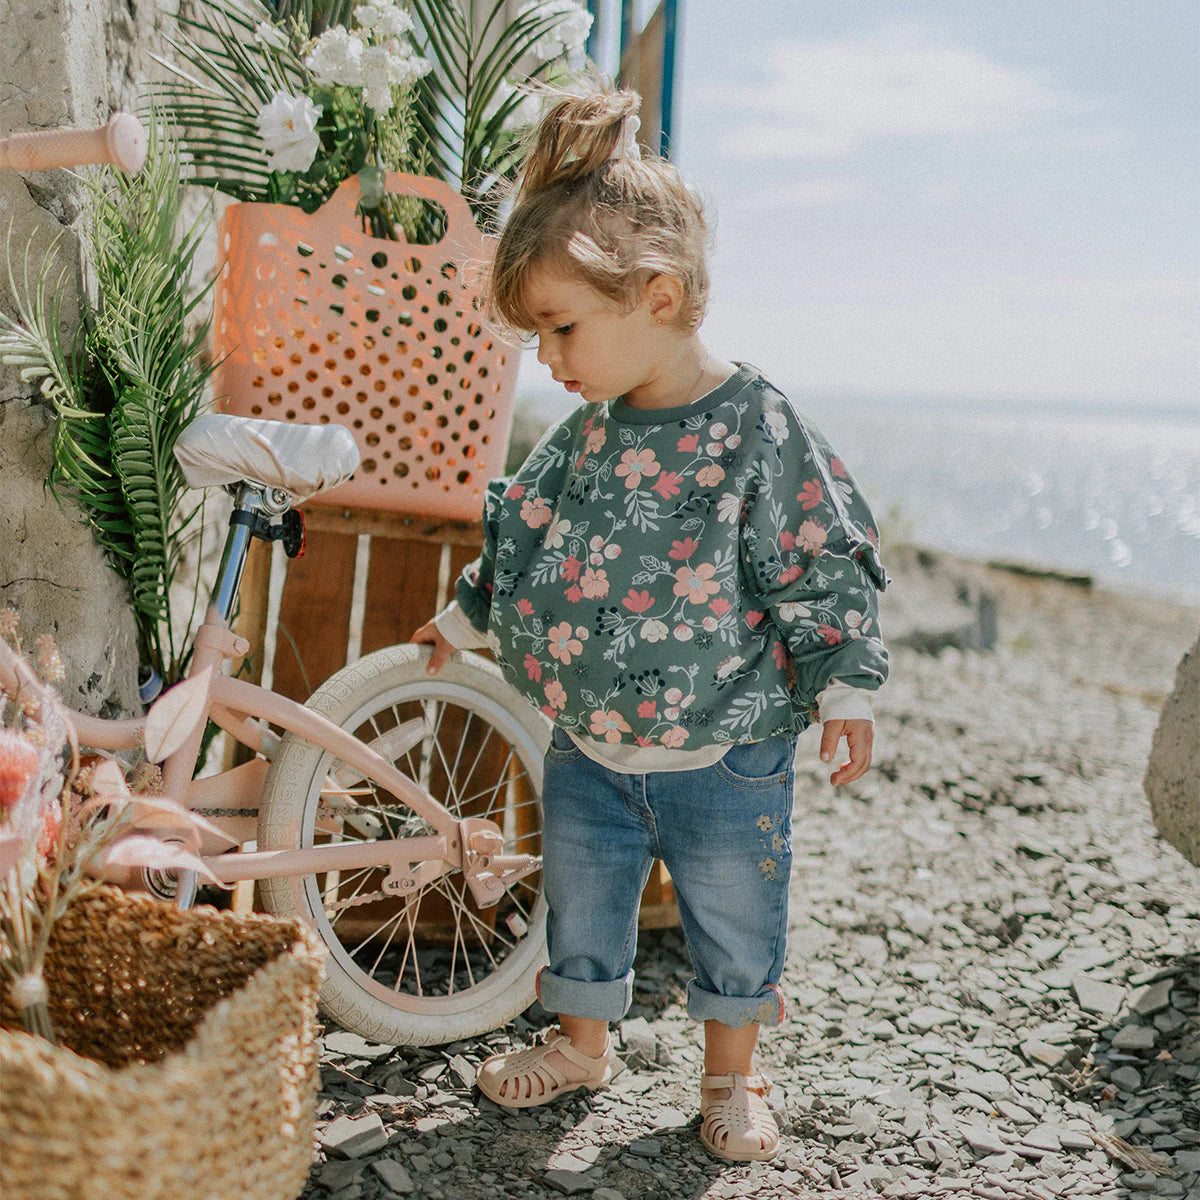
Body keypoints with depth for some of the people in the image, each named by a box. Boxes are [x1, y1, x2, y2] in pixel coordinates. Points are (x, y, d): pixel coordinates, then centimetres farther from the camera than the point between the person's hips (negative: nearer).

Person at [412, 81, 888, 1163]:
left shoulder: (758, 431, -19)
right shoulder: (585, 433, -1)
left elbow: (825, 571, -14)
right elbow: (522, 541, 15)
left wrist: (845, 686, -17)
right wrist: (464, 618, 23)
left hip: (724, 758, -5)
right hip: (588, 749, 5)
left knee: (734, 916, 12)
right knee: (580, 901, 19)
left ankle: (732, 1075, 33)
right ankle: (581, 1042, 41)